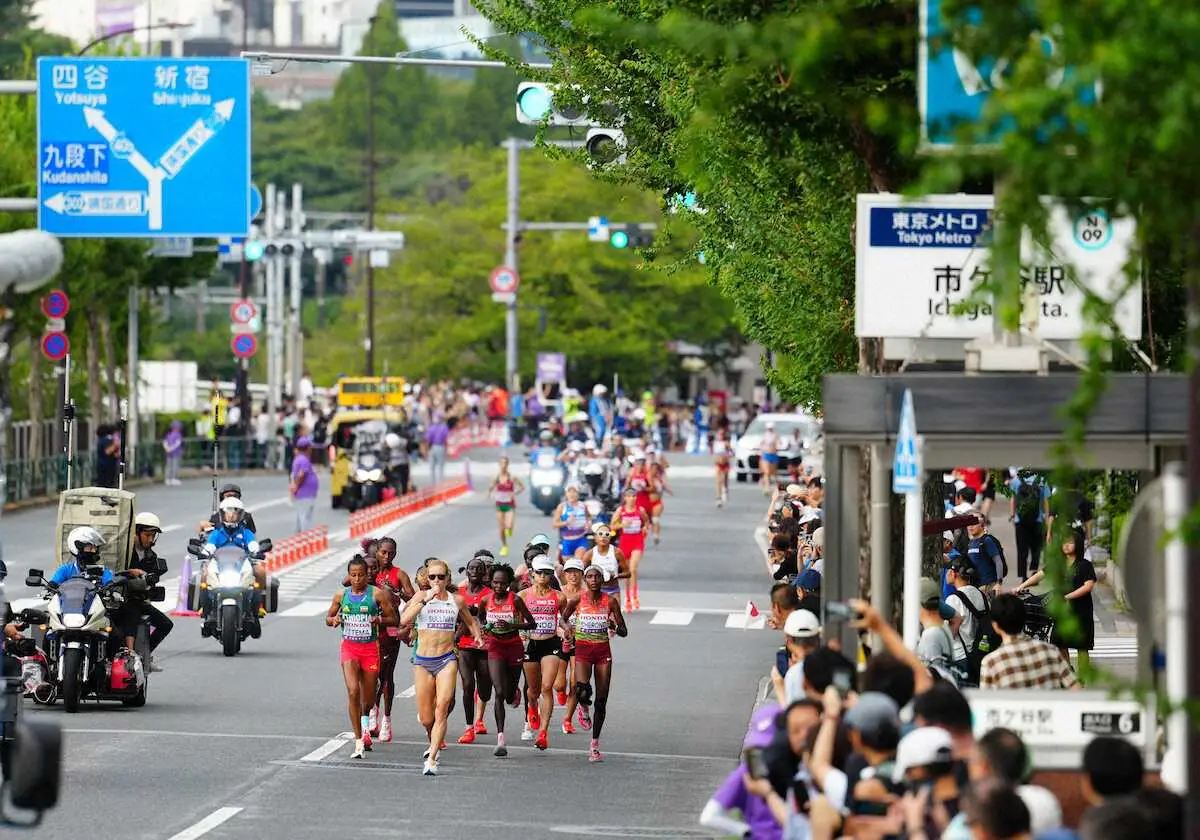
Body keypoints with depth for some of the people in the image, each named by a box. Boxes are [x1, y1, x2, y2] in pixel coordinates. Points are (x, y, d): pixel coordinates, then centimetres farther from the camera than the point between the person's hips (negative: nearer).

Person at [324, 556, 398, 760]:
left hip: (370, 647, 0)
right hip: (349, 647, 0)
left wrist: (380, 620, -20)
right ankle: (359, 741, -19)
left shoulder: (377, 594, -3)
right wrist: (334, 620, -8)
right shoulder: (341, 595, 4)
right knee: (353, 691, -20)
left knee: (368, 698, 8)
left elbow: (393, 619, 1)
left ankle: (365, 724, 46)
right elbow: (328, 618, 16)